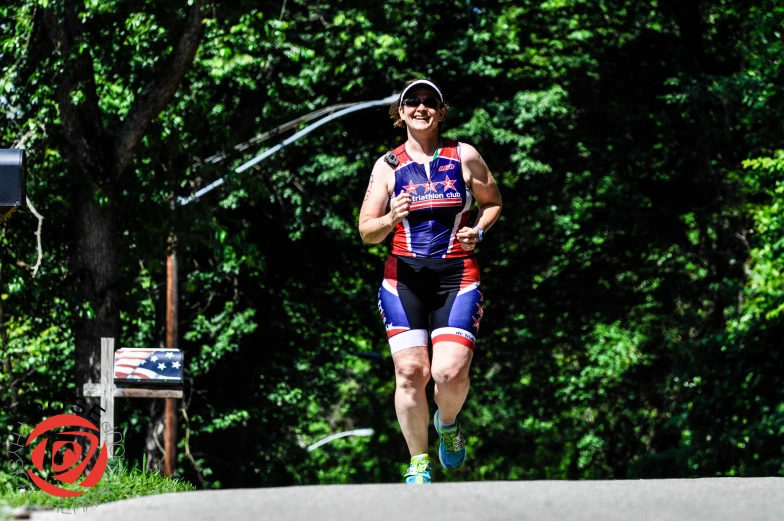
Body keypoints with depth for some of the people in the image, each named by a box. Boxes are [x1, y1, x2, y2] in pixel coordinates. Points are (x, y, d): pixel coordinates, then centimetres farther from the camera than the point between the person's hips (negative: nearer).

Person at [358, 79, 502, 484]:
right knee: (410, 371, -10)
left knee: (450, 372, -16)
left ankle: (448, 423, 20)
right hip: (404, 278, 1)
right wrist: (391, 219, -15)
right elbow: (366, 231, 7)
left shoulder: (464, 157, 5)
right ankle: (418, 461, 8)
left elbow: (492, 203, 20)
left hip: (457, 276, -1)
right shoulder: (388, 165, 6)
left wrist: (477, 230, -1)